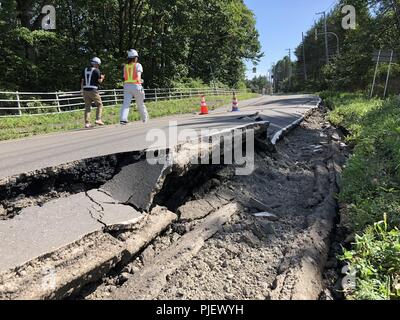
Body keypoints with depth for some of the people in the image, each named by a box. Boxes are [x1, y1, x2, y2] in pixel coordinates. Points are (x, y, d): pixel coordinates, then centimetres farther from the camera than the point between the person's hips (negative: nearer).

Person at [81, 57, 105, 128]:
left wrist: (82, 91, 16)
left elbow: (82, 81, 12)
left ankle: (87, 123, 2)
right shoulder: (96, 70, -4)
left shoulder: (85, 70, 14)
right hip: (93, 90, -6)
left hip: (85, 90, 6)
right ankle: (98, 119, -4)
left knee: (87, 107, 6)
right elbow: (99, 81, -5)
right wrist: (102, 78, 16)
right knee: (99, 105, 8)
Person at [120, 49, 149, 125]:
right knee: (140, 103, 12)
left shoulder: (125, 66, 16)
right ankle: (145, 118, 28)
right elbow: (138, 73, -13)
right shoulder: (138, 65, 3)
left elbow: (125, 78, 20)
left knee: (126, 103, -7)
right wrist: (139, 79, -25)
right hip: (136, 86, -3)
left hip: (127, 86, 3)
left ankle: (123, 119, -24)